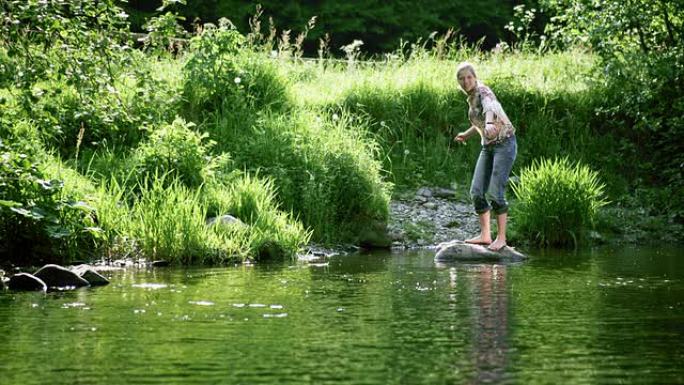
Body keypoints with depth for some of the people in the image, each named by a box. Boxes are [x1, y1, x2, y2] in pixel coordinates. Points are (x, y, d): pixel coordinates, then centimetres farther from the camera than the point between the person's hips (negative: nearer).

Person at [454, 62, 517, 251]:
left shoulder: (483, 91, -15)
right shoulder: (471, 98, 10)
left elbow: (490, 108, -38)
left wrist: (490, 124, -59)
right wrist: (467, 134, 42)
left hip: (504, 143, -8)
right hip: (488, 146, 9)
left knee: (496, 191, -14)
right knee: (477, 191, 0)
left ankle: (501, 237, -7)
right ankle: (485, 235, 7)